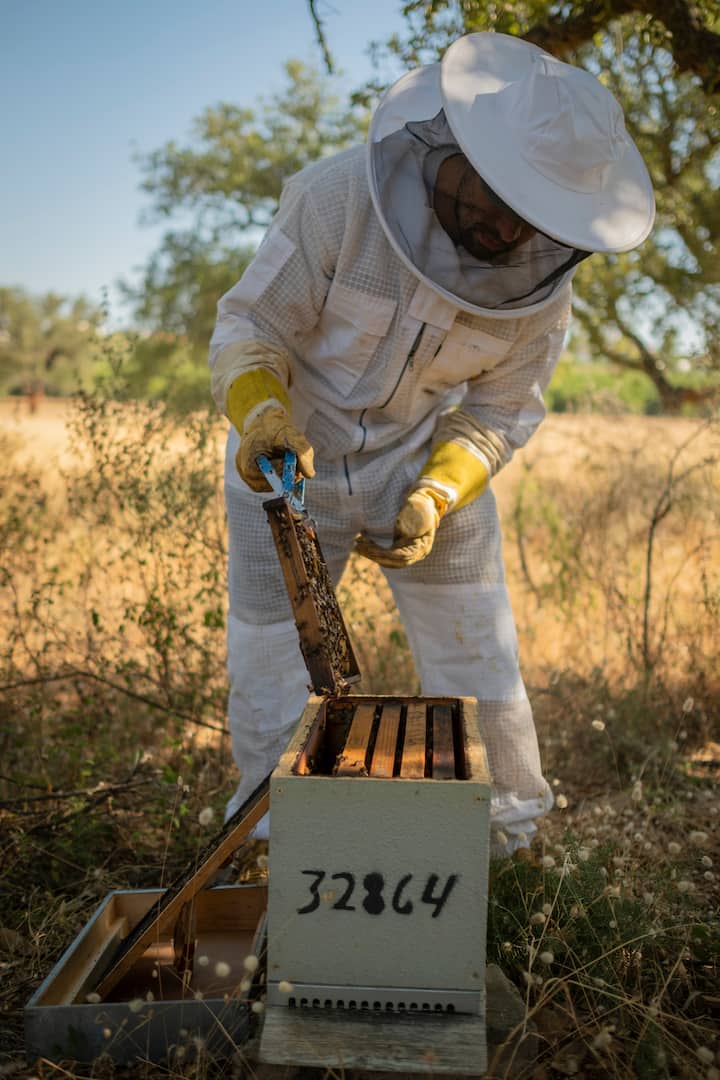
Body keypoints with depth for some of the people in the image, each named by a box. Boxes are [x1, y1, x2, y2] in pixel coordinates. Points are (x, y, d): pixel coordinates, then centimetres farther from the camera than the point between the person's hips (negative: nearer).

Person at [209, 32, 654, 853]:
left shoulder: (545, 277, -15)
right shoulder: (338, 199, -26)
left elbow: (500, 410, -5)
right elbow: (248, 327, -17)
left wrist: (436, 499, -21)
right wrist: (261, 412, -39)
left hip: (427, 467, 2)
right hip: (293, 470, -1)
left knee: (477, 670, 6)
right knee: (267, 690, 8)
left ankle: (510, 832, 32)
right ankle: (276, 845, 34)